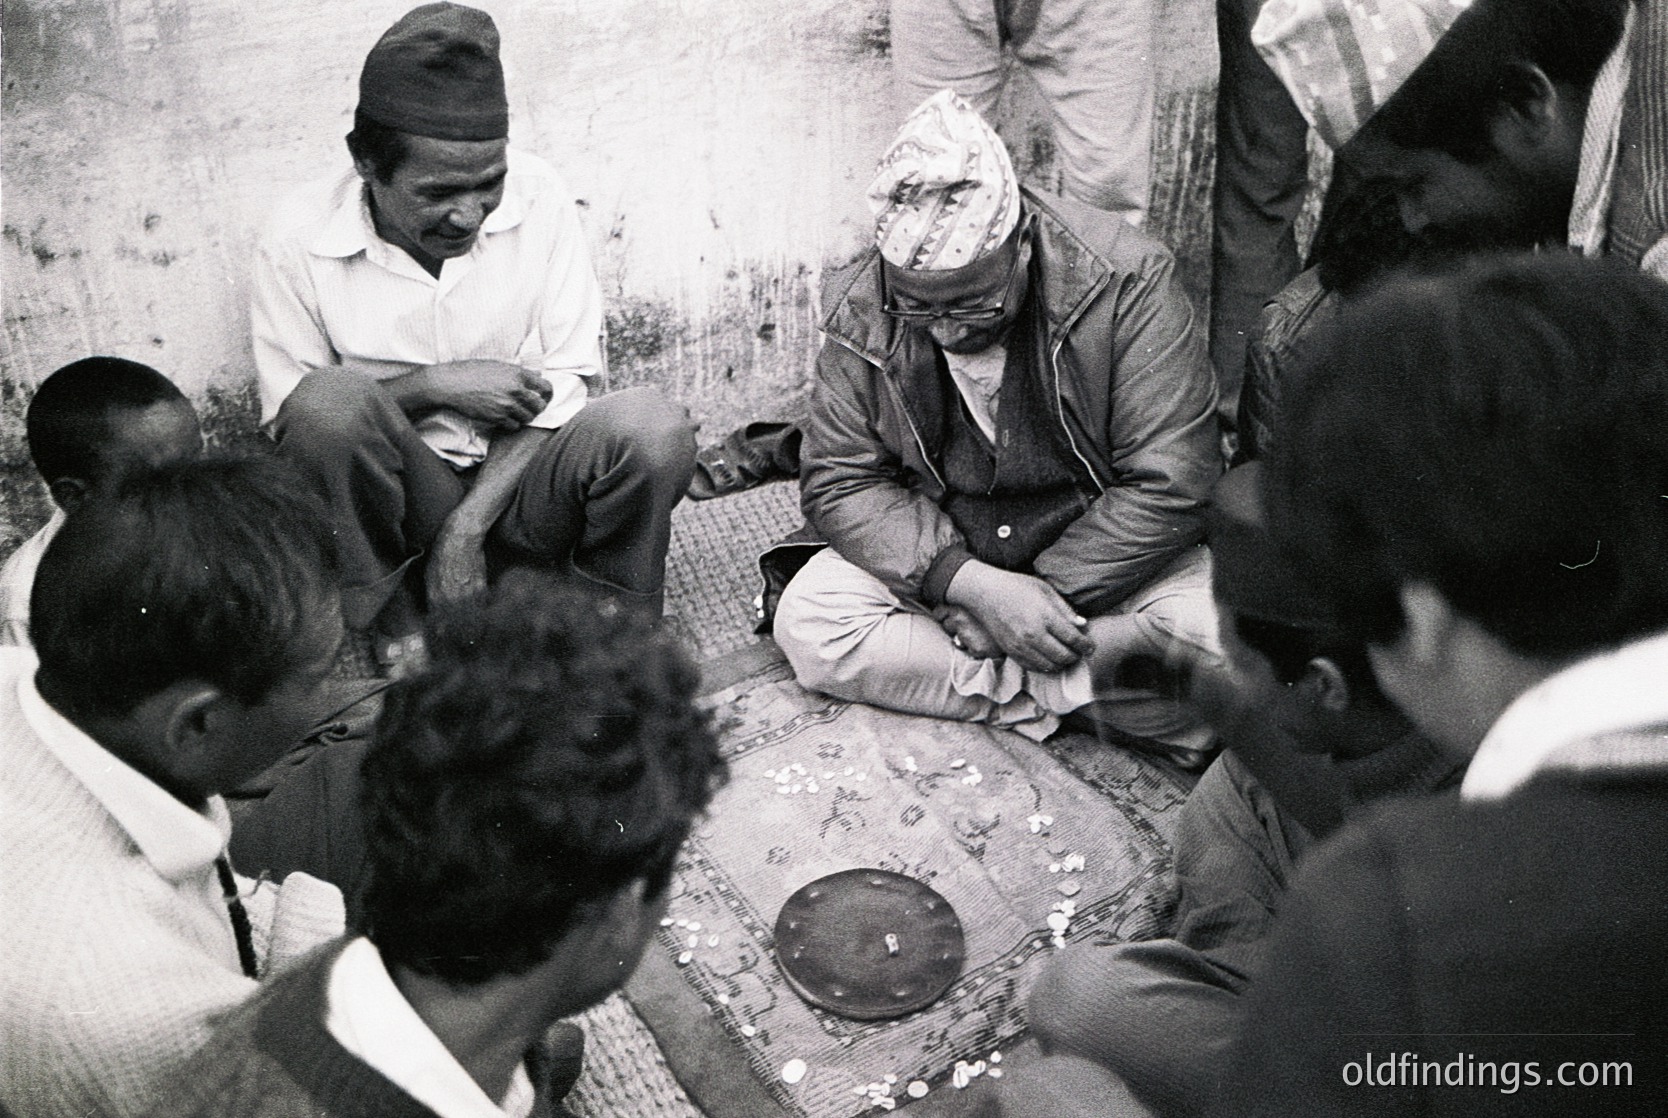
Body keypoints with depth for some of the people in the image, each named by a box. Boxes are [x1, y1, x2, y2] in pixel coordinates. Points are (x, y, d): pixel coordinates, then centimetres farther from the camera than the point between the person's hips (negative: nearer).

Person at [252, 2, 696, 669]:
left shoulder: (537, 198, -7)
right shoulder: (299, 240, -10)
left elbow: (562, 386, -7)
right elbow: (289, 416, -5)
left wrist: (465, 528, -16)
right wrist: (435, 386, -18)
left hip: (518, 488, 1)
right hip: (398, 499, 0)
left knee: (652, 427, -29)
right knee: (330, 402, -32)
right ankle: (396, 627, -8)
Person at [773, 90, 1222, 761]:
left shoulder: (1125, 285, -22)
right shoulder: (862, 315, -12)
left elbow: (1169, 485, -21)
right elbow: (839, 483, -11)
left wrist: (1049, 596, -23)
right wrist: (974, 587, -24)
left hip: (1106, 555, -3)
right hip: (937, 554, 3)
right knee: (806, 625, -22)